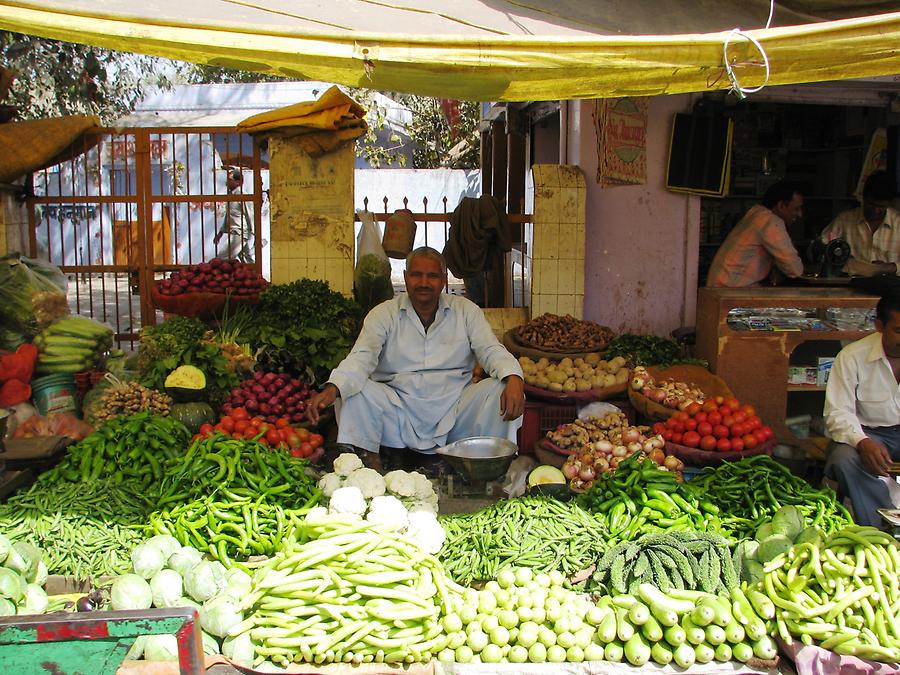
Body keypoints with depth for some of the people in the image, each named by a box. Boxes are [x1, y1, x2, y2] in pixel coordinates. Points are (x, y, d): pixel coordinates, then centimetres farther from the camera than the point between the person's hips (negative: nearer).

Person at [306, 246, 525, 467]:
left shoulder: (466, 311, 7)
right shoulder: (383, 314, 3)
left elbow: (491, 350, -3)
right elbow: (362, 357, -10)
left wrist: (513, 379, -27)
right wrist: (331, 389, -32)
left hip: (454, 409, 1)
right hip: (399, 409, 0)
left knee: (501, 389, -23)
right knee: (352, 390, -24)